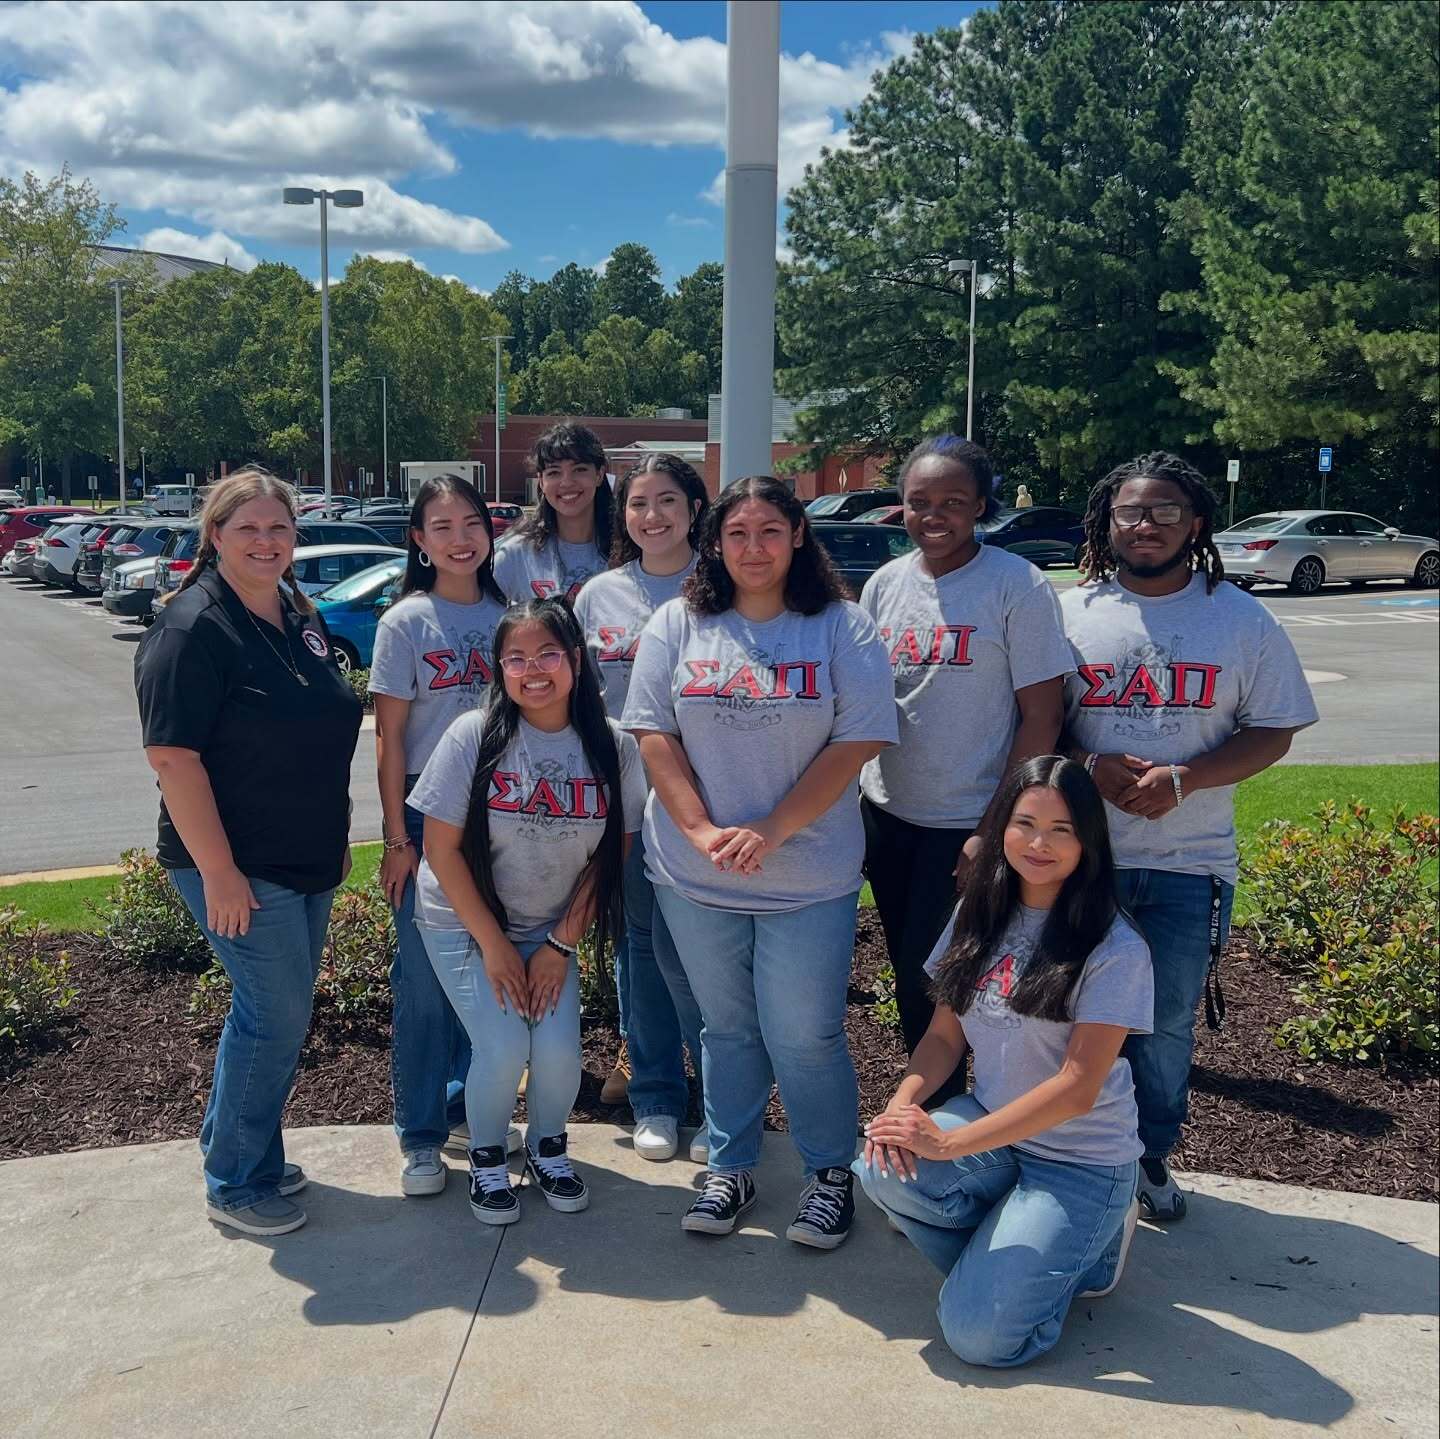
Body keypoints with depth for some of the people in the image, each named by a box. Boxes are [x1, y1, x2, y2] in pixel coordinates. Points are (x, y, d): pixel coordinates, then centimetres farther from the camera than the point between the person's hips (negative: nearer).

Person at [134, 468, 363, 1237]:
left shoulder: (300, 616, 9)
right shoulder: (193, 629, -16)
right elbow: (173, 756, -21)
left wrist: (335, 837, 18)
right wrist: (218, 872, -22)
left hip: (307, 861, 8)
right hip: (240, 868, -8)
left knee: (276, 1009, 17)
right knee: (278, 1014, -2)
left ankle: (239, 1148, 35)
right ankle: (234, 1184, 16)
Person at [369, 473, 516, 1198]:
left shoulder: (504, 616, 6)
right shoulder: (406, 622, -4)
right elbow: (390, 737, -5)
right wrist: (397, 837, -9)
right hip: (429, 815, -4)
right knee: (425, 980, 0)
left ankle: (466, 1108, 28)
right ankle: (420, 1136, 14)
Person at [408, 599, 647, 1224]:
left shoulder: (613, 748, -9)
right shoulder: (474, 735, -16)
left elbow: (609, 857, -3)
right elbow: (442, 848, -12)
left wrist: (562, 944, -7)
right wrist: (493, 945, -12)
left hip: (553, 929, 2)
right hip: (464, 922, -2)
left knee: (560, 1050, -13)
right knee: (503, 1047, -16)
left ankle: (547, 1147, 20)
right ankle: (486, 1157, 16)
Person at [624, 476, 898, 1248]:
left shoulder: (843, 628, -3)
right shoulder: (677, 624, 4)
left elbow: (858, 740, -9)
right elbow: (654, 734, 0)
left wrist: (771, 831, -15)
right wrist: (701, 829, -13)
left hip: (809, 877, -2)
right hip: (695, 877, 3)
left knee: (804, 1035, 2)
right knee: (726, 1027, 15)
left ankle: (831, 1172, 24)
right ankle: (729, 1168, 31)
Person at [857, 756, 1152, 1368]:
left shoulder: (1114, 949, -17)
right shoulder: (980, 916, 1)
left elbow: (1077, 1087, -20)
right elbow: (944, 1034, 5)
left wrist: (948, 1144, -24)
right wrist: (904, 1100, -17)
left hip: (1079, 1160, -5)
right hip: (991, 1124, 5)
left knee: (978, 1333, -18)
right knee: (883, 1168, -27)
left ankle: (1090, 1243, 10)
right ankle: (1007, 1258, 2)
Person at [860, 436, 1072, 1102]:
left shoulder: (1018, 586, -11)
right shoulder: (885, 584, 5)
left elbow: (1042, 716, -12)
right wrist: (854, 807, 9)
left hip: (967, 823, -5)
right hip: (887, 814, 6)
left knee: (930, 980, 0)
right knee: (908, 972, 15)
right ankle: (926, 1102, 33)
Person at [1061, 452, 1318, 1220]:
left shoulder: (1242, 619, 0)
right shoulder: (1069, 612, 0)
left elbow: (1273, 731, -1)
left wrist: (1182, 778, -17)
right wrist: (1090, 766, -17)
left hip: (1189, 866, 0)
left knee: (1166, 1022, 12)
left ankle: (1151, 1155, 33)